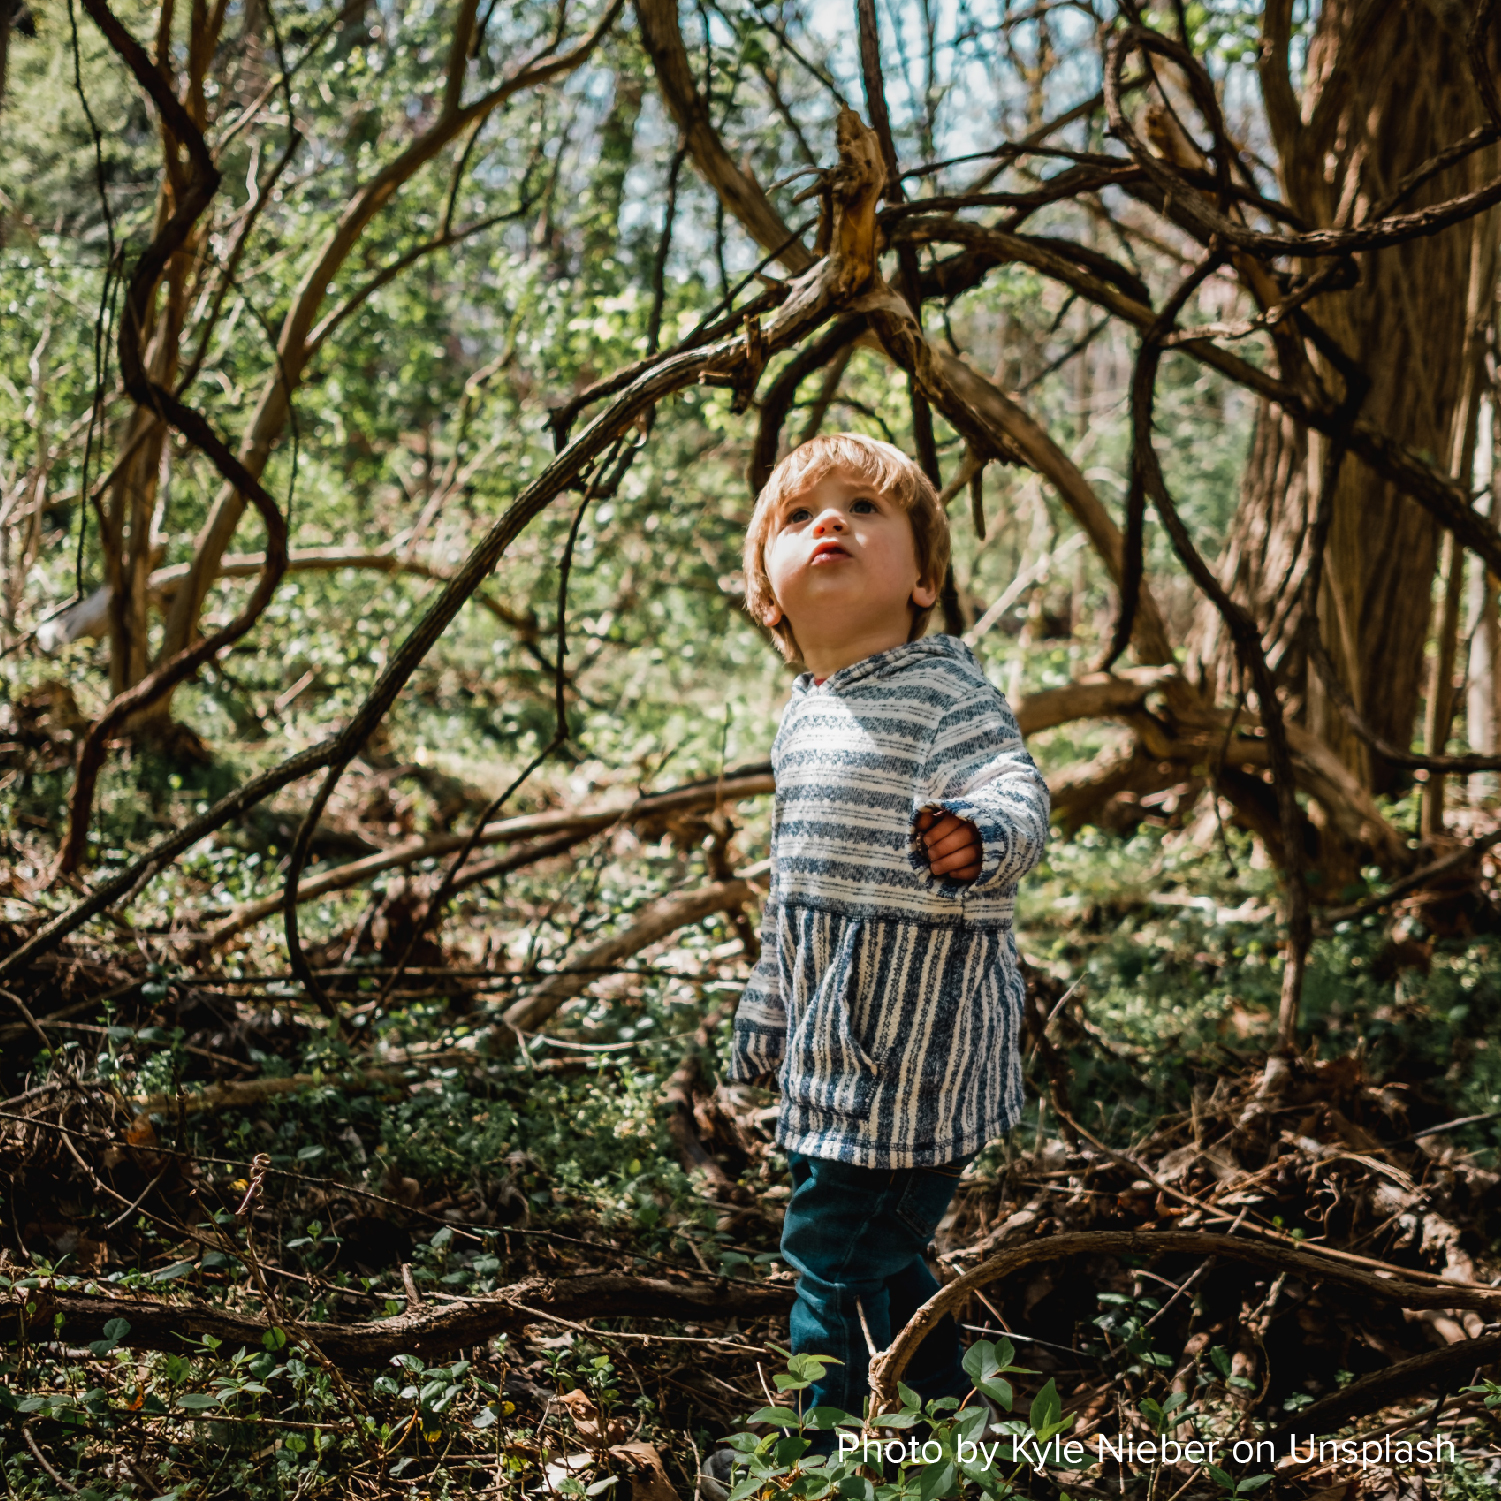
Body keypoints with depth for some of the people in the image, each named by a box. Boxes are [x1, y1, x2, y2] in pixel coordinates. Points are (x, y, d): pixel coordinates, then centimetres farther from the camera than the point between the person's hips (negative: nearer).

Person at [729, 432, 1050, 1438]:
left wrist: (978, 835, -54)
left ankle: (827, 1455, 12)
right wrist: (764, 1024, 27)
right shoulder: (806, 715, 12)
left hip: (914, 1045, -9)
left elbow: (1016, 790, -31)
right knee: (885, 1260, 19)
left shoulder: (943, 690, -14)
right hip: (836, 1051, 9)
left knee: (836, 1249, -3)